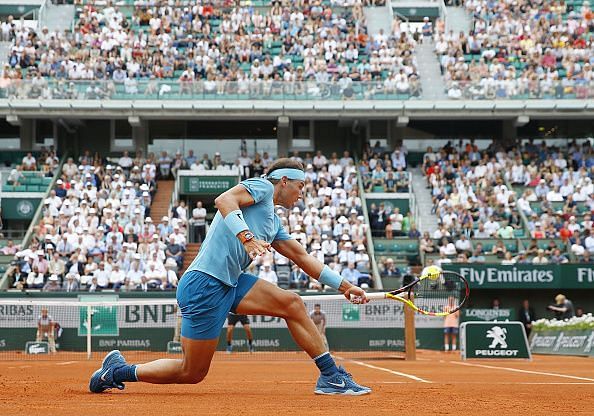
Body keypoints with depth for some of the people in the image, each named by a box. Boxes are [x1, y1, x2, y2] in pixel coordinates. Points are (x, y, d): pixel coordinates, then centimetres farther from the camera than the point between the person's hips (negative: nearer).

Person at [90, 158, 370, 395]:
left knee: (292, 304, -2)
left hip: (230, 285, 9)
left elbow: (302, 257, 29)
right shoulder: (261, 186, -2)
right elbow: (224, 200, -21)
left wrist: (343, 286, 26)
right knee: (192, 373, -2)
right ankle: (116, 371, 14)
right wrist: (246, 238, -34)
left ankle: (331, 376, 3)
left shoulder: (274, 222, 24)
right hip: (204, 284, -9)